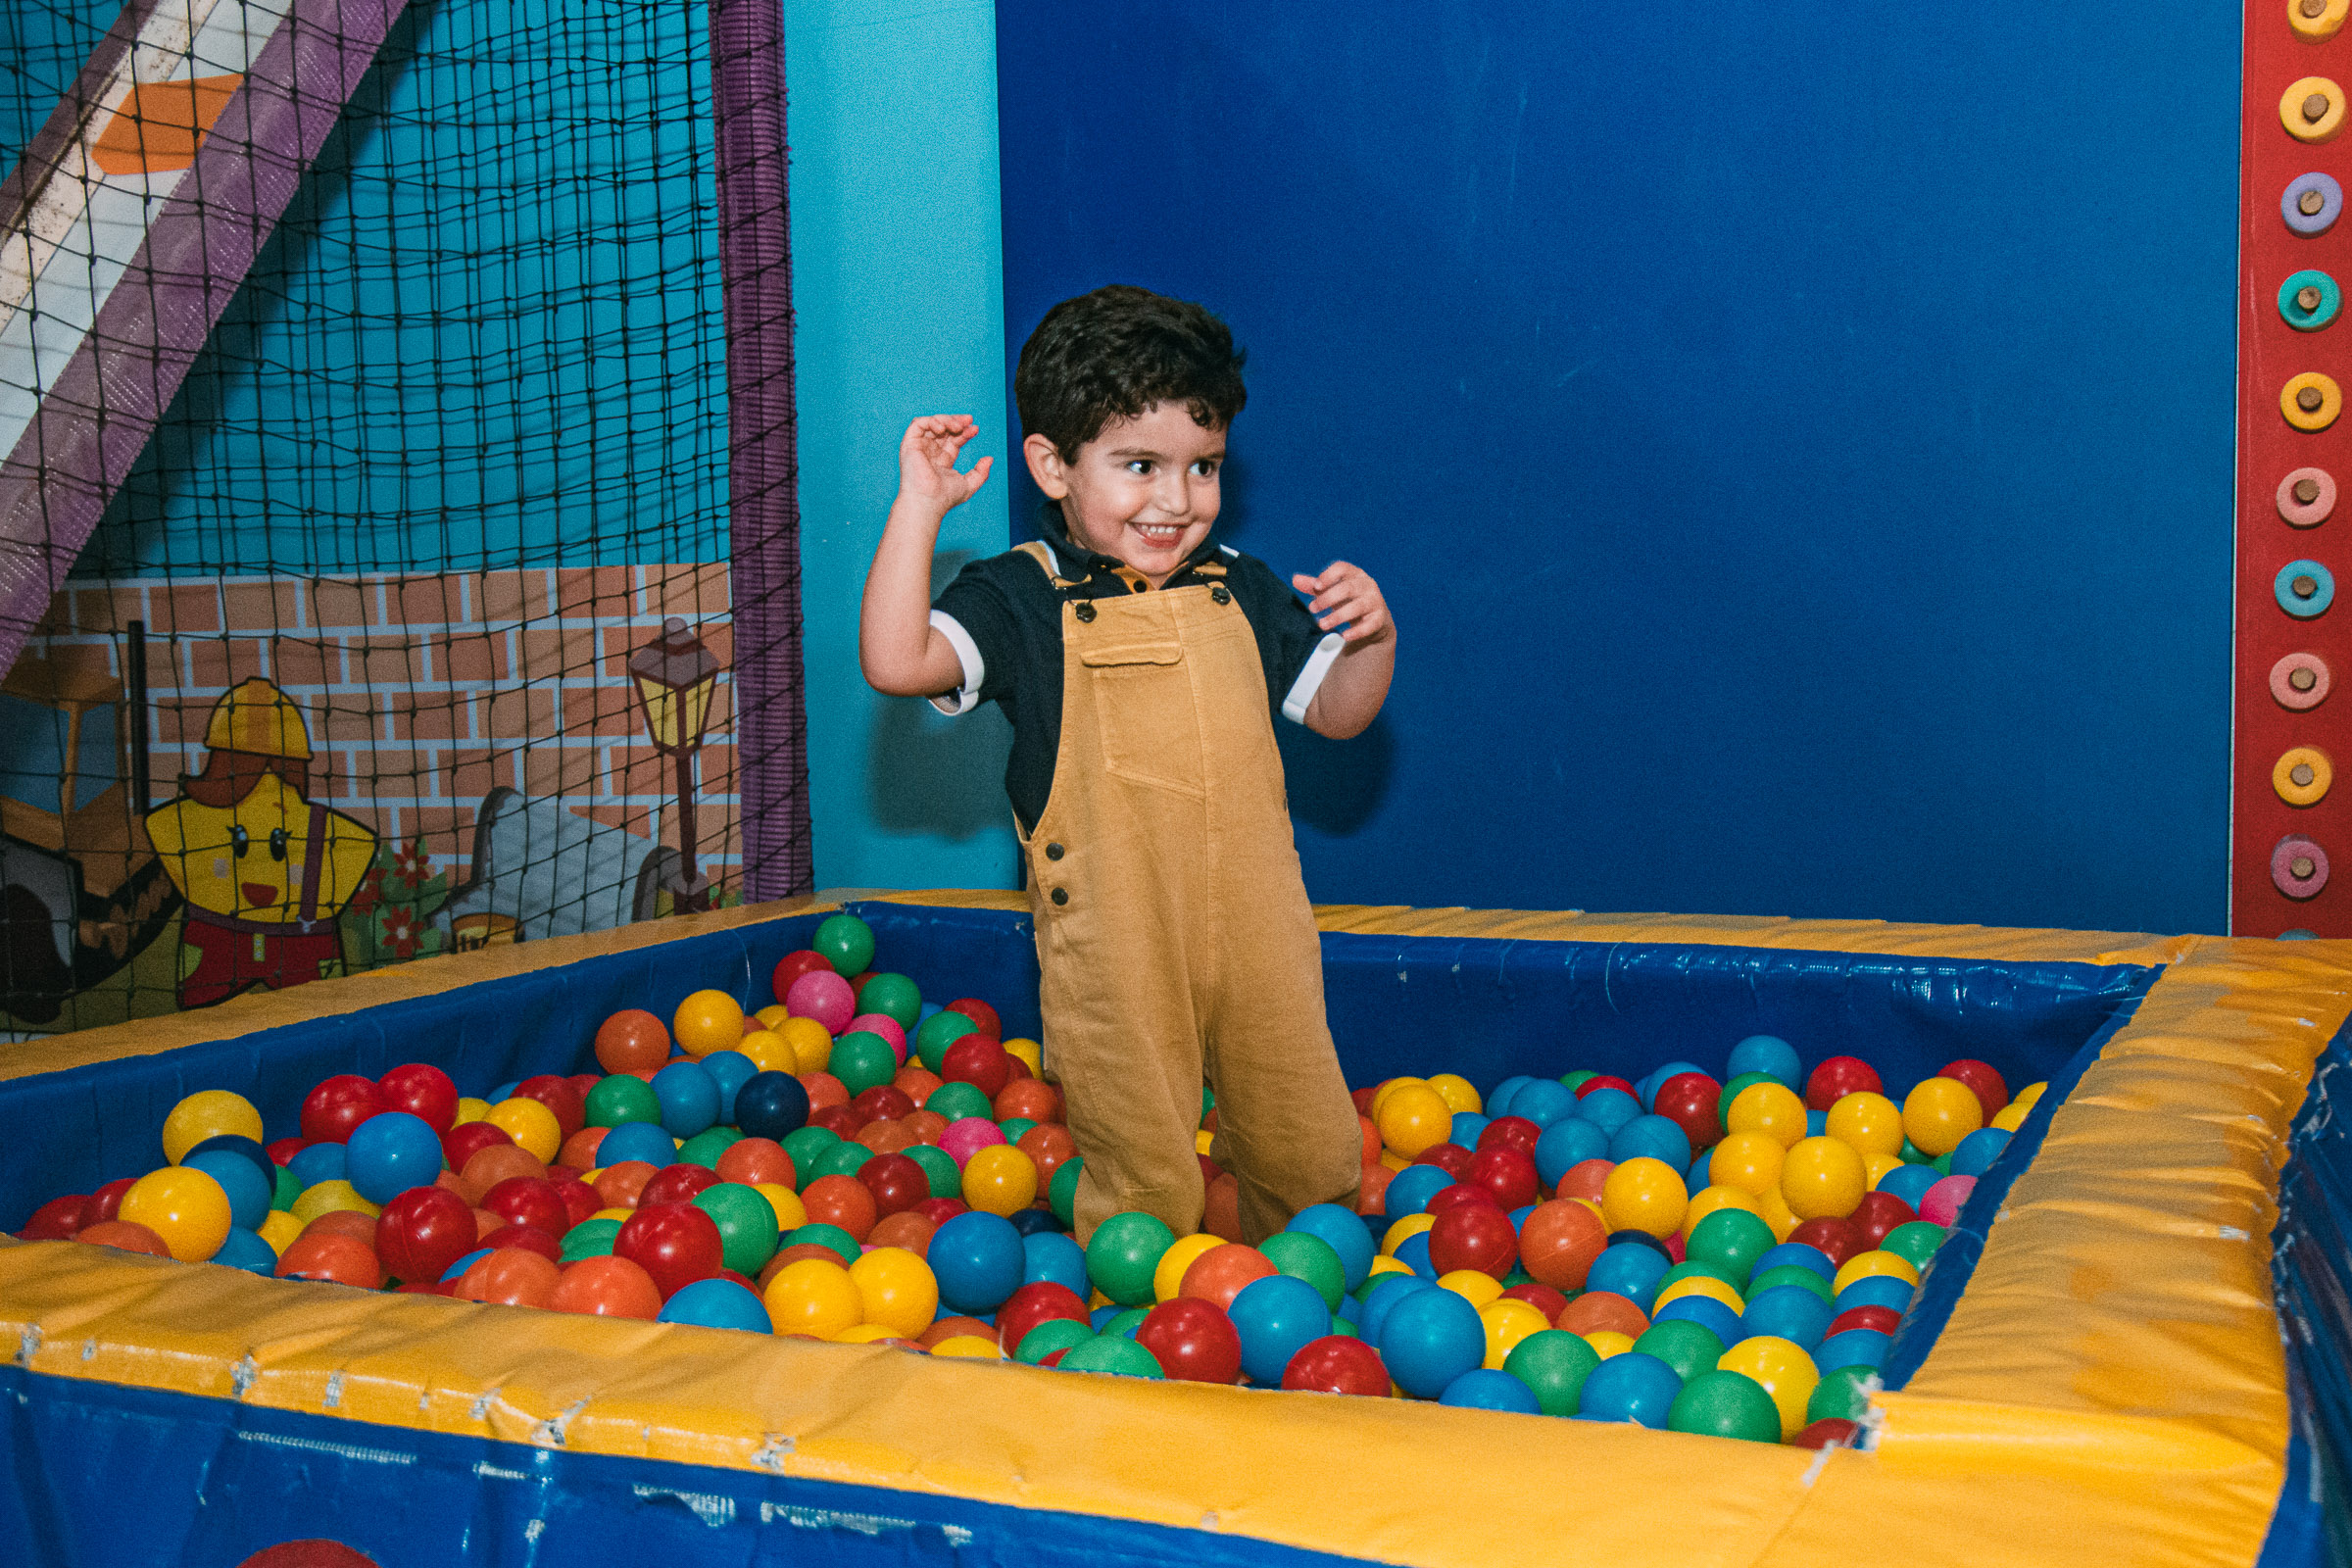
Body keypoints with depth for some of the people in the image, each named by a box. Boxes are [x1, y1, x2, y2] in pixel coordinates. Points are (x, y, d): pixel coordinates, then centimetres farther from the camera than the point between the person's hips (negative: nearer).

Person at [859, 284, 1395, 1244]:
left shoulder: (1239, 592, 9)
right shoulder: (1022, 601, -4)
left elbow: (1333, 711, 15)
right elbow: (896, 662, -20)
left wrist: (1373, 636, -5)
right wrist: (919, 508, -19)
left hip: (1257, 931, 4)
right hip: (1119, 950, -4)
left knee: (1312, 1159, 14)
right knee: (1144, 1187, 2)